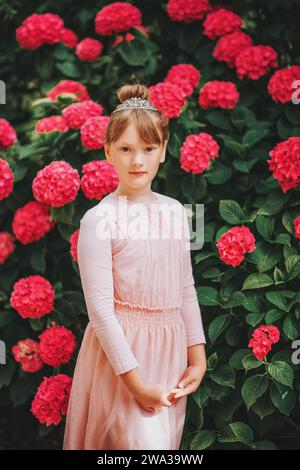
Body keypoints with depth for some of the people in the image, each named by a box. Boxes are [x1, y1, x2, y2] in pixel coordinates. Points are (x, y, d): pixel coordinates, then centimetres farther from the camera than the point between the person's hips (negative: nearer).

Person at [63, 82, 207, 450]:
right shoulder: (99, 220, -13)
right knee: (146, 442, -8)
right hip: (121, 351, -5)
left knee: (166, 439, 16)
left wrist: (198, 356, 7)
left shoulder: (175, 210, 4)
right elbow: (99, 308, -15)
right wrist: (135, 381, -17)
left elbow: (186, 289, 9)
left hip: (170, 349, 6)